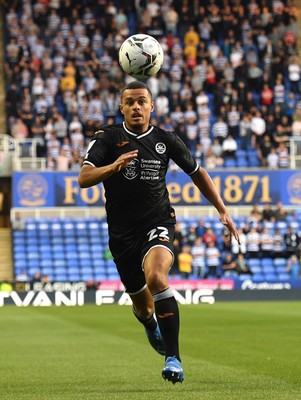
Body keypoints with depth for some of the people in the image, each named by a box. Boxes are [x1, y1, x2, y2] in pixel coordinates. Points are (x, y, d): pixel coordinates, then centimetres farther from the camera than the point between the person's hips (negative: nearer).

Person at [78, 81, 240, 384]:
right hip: (122, 232, 1)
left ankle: (173, 357, -28)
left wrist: (222, 210, 15)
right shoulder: (107, 138, -3)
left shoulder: (166, 140, 2)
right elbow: (83, 178, -16)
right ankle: (151, 325, 54)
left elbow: (197, 173, 17)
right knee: (142, 305, 13)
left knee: (156, 277, -32)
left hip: (157, 225, -1)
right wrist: (113, 166, -35)